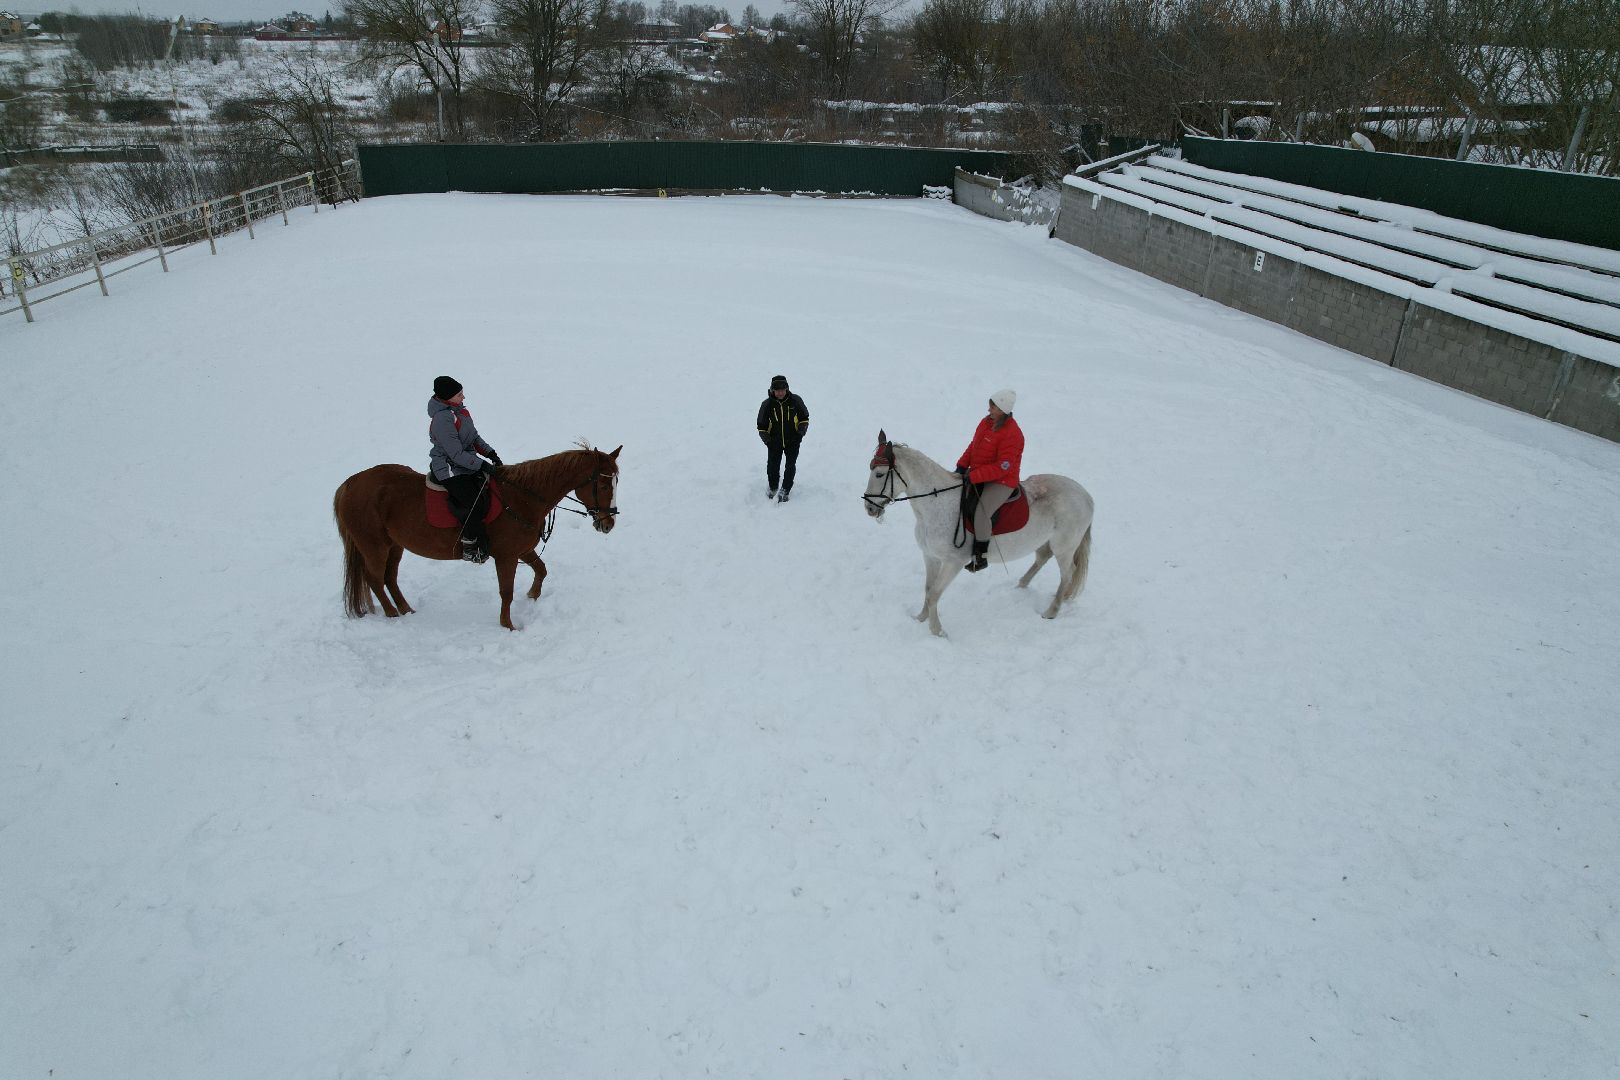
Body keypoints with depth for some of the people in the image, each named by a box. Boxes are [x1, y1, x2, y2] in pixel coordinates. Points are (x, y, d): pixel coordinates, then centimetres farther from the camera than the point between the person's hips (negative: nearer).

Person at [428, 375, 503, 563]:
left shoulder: (459, 410, 7)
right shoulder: (442, 420, -23)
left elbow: (474, 438, 17)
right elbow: (457, 454, -24)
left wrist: (491, 453, 4)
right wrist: (483, 466, -22)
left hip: (468, 463, 10)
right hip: (449, 471, -10)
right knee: (476, 503, -23)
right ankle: (470, 548, -10)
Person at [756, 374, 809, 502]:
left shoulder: (796, 400, -9)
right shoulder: (767, 404, -8)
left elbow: (804, 417, 7)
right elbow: (761, 425, 3)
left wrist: (802, 429, -10)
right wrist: (765, 437, -11)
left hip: (793, 441, -1)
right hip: (774, 442, 1)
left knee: (791, 466, -1)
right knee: (772, 466, 8)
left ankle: (785, 490, 17)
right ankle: (772, 487, 35)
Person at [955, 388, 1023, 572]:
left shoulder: (1012, 435, -22)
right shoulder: (986, 422, 5)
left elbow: (1002, 468, -25)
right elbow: (973, 445, 16)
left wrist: (973, 476, -28)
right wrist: (962, 464, 1)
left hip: (1002, 482, -10)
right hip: (977, 476, 10)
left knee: (981, 511, -28)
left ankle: (980, 556, -16)